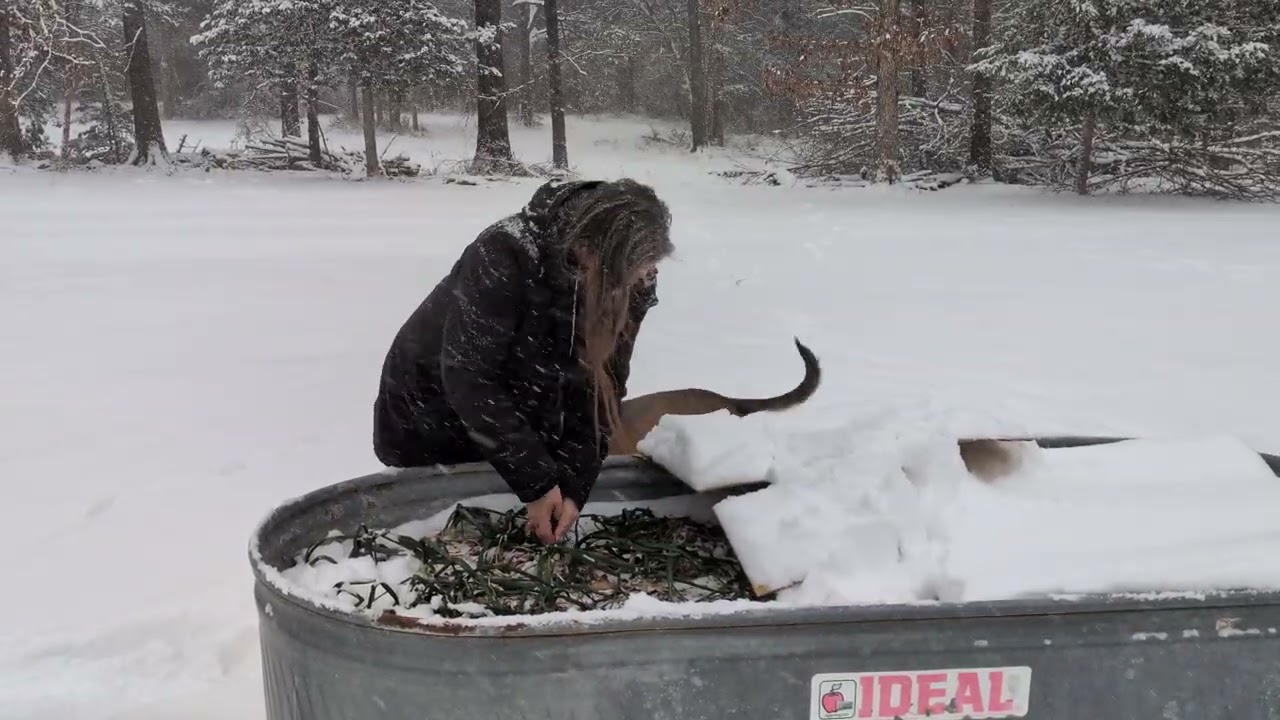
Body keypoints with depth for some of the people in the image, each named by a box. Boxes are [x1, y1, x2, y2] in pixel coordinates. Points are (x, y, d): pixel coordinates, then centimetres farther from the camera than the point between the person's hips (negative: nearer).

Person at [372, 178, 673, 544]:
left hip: (524, 419, 4)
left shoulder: (629, 286, -18)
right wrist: (537, 482, -32)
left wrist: (573, 486, -26)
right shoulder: (504, 256, -34)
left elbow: (599, 391, -15)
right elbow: (468, 378, -33)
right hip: (431, 415, -4)